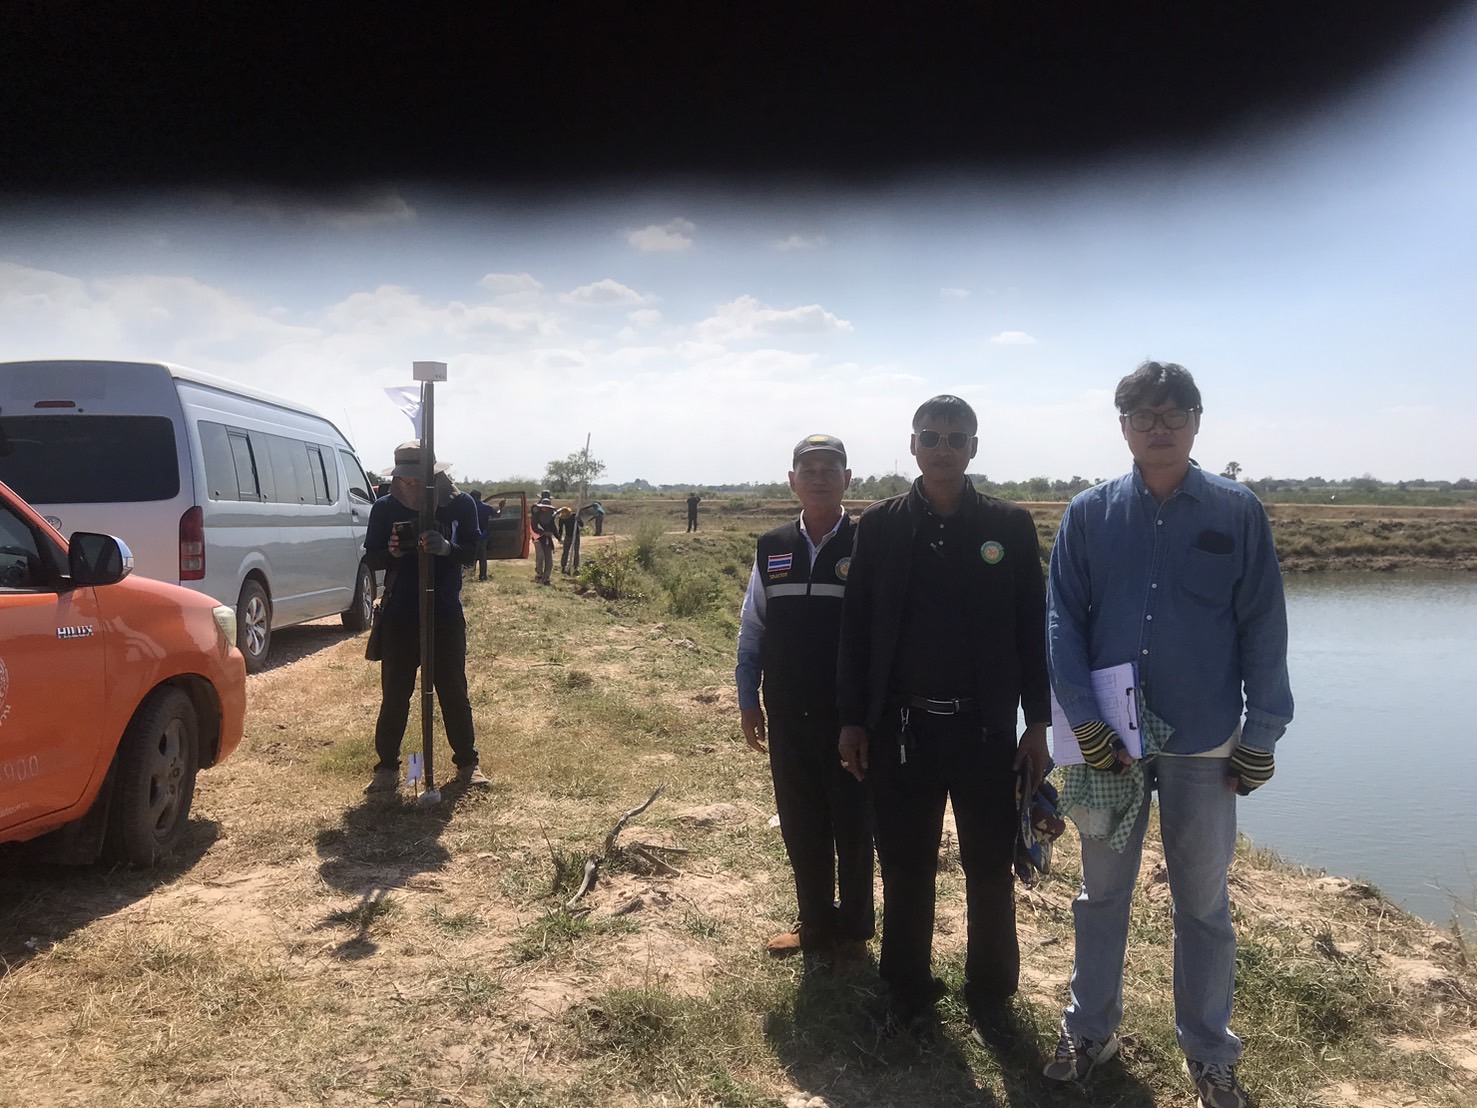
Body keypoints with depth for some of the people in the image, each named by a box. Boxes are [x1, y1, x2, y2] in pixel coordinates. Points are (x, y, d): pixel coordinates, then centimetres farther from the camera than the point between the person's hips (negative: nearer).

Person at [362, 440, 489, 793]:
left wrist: (447, 548, -27)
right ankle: (387, 766, 15)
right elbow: (371, 558, 0)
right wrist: (392, 552, -22)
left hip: (446, 614, 0)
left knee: (454, 691, 7)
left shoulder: (460, 504, -5)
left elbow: (473, 551, -5)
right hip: (400, 615, 1)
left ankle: (467, 762, 19)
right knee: (394, 694, 4)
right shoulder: (384, 508, -3)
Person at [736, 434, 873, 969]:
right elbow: (752, 629, 8)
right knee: (800, 825, 14)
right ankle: (815, 924, 31)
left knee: (853, 825, 10)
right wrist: (747, 700, 7)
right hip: (788, 716, 3)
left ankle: (853, 929, 28)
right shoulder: (772, 548, 3)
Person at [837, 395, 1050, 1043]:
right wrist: (852, 721, 0)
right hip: (900, 728, 0)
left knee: (992, 872, 9)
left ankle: (991, 993, 27)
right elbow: (856, 628, 2)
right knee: (905, 869, 11)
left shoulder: (1010, 526, 1)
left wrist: (1038, 723, -2)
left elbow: (1033, 628, 1)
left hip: (988, 728, 0)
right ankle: (908, 989, 28)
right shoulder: (879, 526, 2)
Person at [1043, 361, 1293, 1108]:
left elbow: (1263, 630, -1)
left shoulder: (1237, 513, -3)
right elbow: (1063, 620, -3)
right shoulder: (1089, 514, -2)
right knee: (1102, 893, 15)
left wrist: (1262, 735, -2)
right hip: (1109, 741, 1)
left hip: (1205, 746, -1)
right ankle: (1090, 1030, 32)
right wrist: (1085, 722, -10)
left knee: (1203, 903, 12)